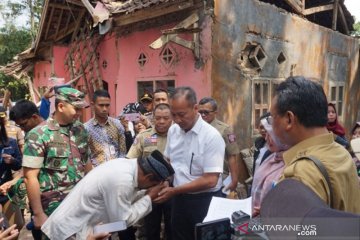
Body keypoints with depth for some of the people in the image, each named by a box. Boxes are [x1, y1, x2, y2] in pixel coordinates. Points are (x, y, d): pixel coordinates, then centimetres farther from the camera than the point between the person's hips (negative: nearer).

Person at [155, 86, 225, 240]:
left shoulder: (211, 136, -20)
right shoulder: (173, 130, 0)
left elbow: (210, 180, -22)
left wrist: (174, 191, -20)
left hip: (204, 200, -5)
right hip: (179, 198, 6)